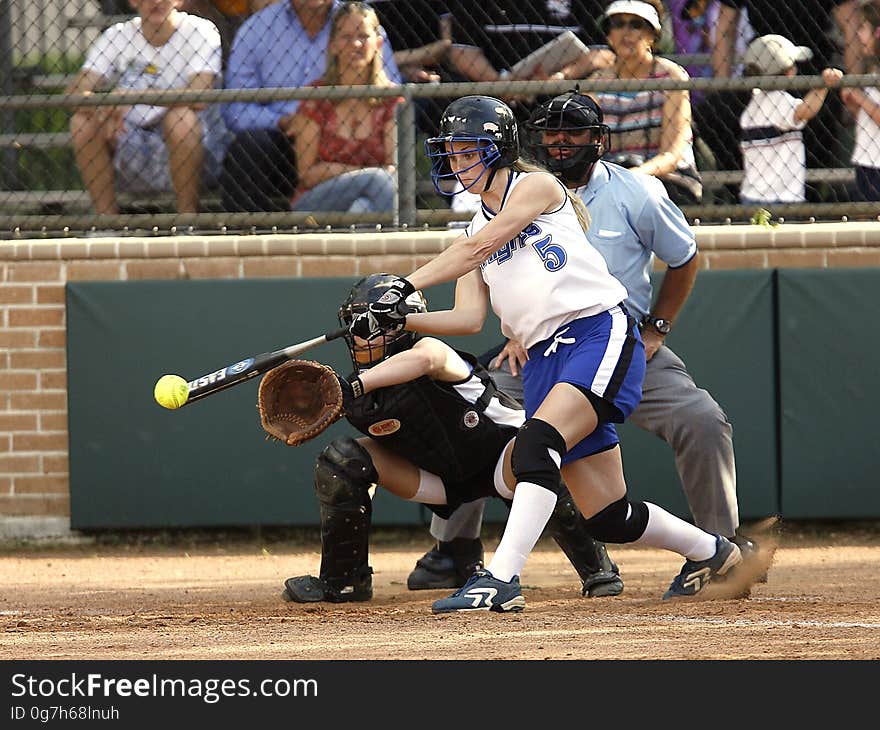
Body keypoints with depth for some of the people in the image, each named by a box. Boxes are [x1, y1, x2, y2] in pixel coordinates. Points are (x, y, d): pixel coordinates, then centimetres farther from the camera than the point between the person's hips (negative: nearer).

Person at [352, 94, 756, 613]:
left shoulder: (536, 187, 2)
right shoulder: (476, 232, 21)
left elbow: (479, 248, -12)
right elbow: (469, 318, 9)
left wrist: (408, 284, -18)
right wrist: (398, 320, -7)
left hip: (601, 331, -7)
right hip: (545, 360, 7)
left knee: (537, 440, -30)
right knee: (608, 518, 4)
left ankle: (502, 578, -38)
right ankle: (712, 551, 28)